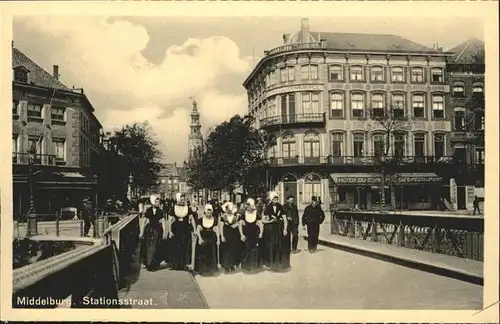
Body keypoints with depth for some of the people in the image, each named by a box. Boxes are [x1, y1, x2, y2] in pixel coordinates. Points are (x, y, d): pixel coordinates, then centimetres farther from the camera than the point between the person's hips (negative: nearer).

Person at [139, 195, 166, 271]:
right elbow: (145, 222, 4)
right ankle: (148, 264, 14)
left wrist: (164, 233, -8)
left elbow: (163, 222, -3)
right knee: (148, 248, 3)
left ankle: (155, 265, 11)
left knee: (155, 248, 0)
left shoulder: (160, 211, -1)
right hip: (149, 230, 1)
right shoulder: (148, 211, 2)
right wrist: (141, 232, 2)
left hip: (157, 230, -1)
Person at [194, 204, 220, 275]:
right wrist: (200, 238, -17)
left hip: (211, 238, 1)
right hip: (203, 238, -1)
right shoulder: (201, 220, -3)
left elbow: (217, 230, 1)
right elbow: (198, 230, -4)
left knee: (211, 254, 7)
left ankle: (211, 269, 19)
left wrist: (218, 239, -5)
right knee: (202, 254, 2)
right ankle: (202, 269, 13)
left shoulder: (214, 220, 0)